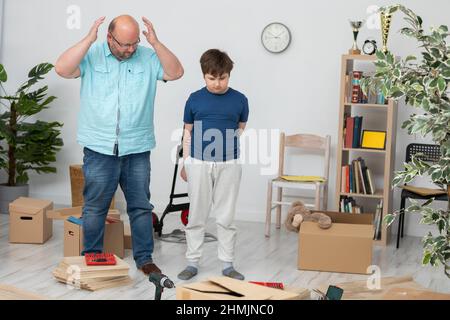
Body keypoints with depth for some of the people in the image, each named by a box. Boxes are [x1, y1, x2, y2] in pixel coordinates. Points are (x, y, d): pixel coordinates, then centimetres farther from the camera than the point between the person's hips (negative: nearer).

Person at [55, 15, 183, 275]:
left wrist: (156, 43, -16)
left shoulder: (148, 58, 2)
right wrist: (89, 39, -21)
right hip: (99, 149, -1)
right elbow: (63, 69, -16)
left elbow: (176, 72, -7)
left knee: (141, 206, 8)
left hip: (137, 149, 2)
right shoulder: (92, 55, -3)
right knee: (95, 208, 7)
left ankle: (144, 258, 19)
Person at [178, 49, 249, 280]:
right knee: (196, 215, 8)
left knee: (226, 216, 6)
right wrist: (185, 163, 9)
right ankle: (192, 262, 18)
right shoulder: (195, 99, 1)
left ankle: (228, 264, 16)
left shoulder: (239, 100, 0)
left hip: (228, 164, 0)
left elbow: (241, 130, 11)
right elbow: (188, 132, 9)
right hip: (199, 163, 0)